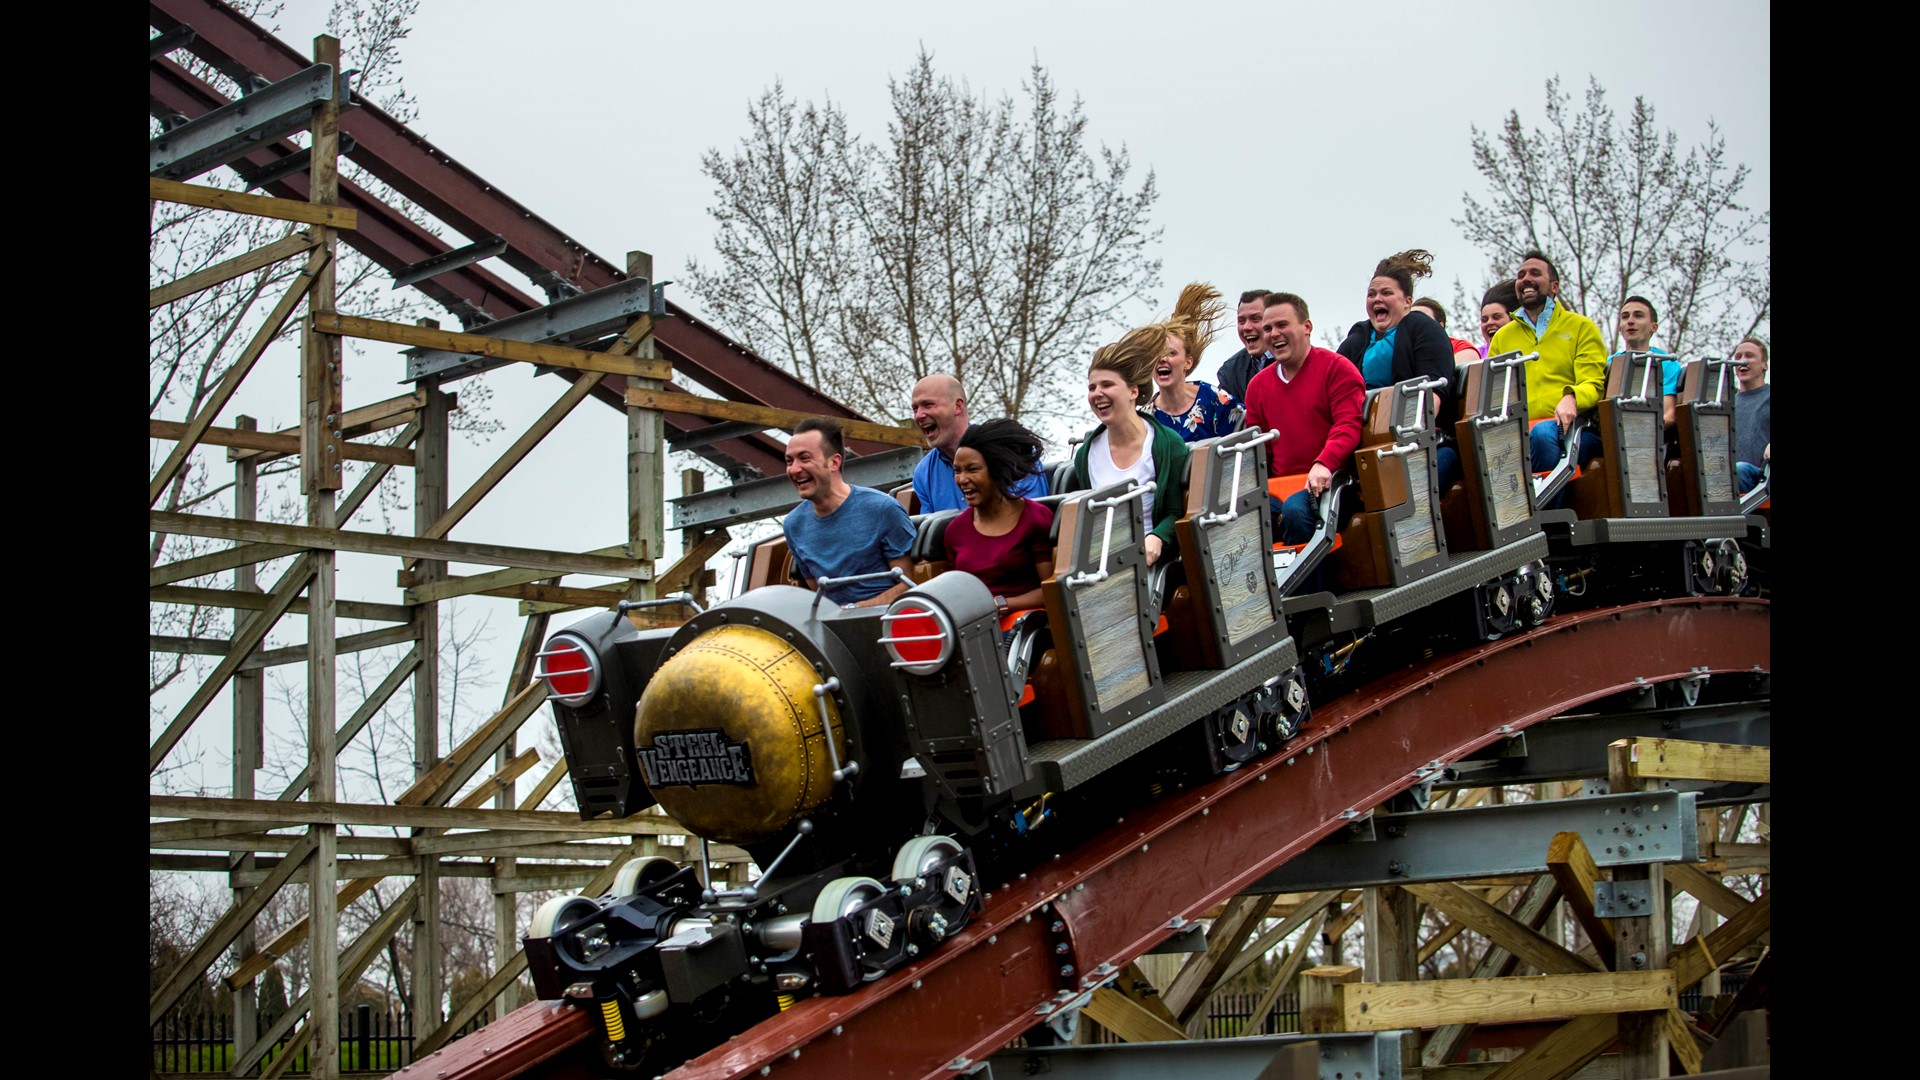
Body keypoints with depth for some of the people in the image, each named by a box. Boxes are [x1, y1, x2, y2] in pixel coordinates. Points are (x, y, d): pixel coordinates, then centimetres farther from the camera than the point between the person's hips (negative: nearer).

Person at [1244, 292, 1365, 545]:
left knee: (1295, 509, -36)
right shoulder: (1258, 385, 18)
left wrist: (1324, 464, -27)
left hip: (1322, 484, -5)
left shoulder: (1336, 368, 2)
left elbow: (1348, 426, -9)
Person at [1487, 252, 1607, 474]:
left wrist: (1571, 398, -19)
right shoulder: (1502, 337, 27)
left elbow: (1594, 384, 5)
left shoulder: (1581, 327, 17)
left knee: (1543, 432, -40)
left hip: (1566, 425, -2)